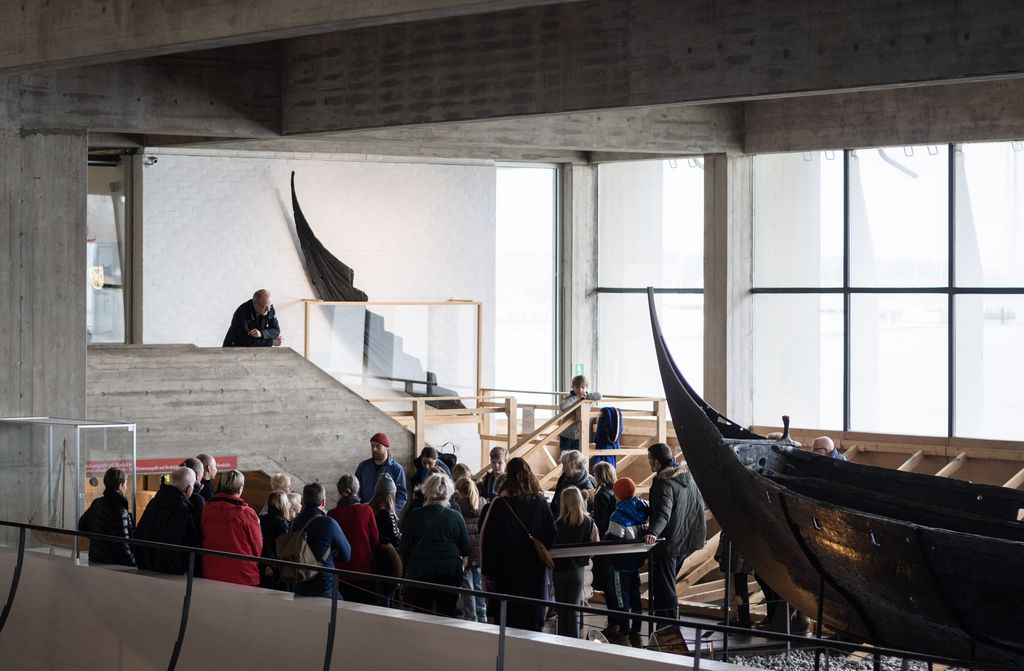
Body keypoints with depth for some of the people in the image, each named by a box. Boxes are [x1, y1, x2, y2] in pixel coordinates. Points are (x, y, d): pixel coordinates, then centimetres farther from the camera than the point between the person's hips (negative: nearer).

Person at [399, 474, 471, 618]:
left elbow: (403, 549, 0)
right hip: (450, 573, 1)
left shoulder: (415, 516, -3)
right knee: (447, 616, 7)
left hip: (419, 573, -1)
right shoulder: (456, 517, -2)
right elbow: (466, 550, 2)